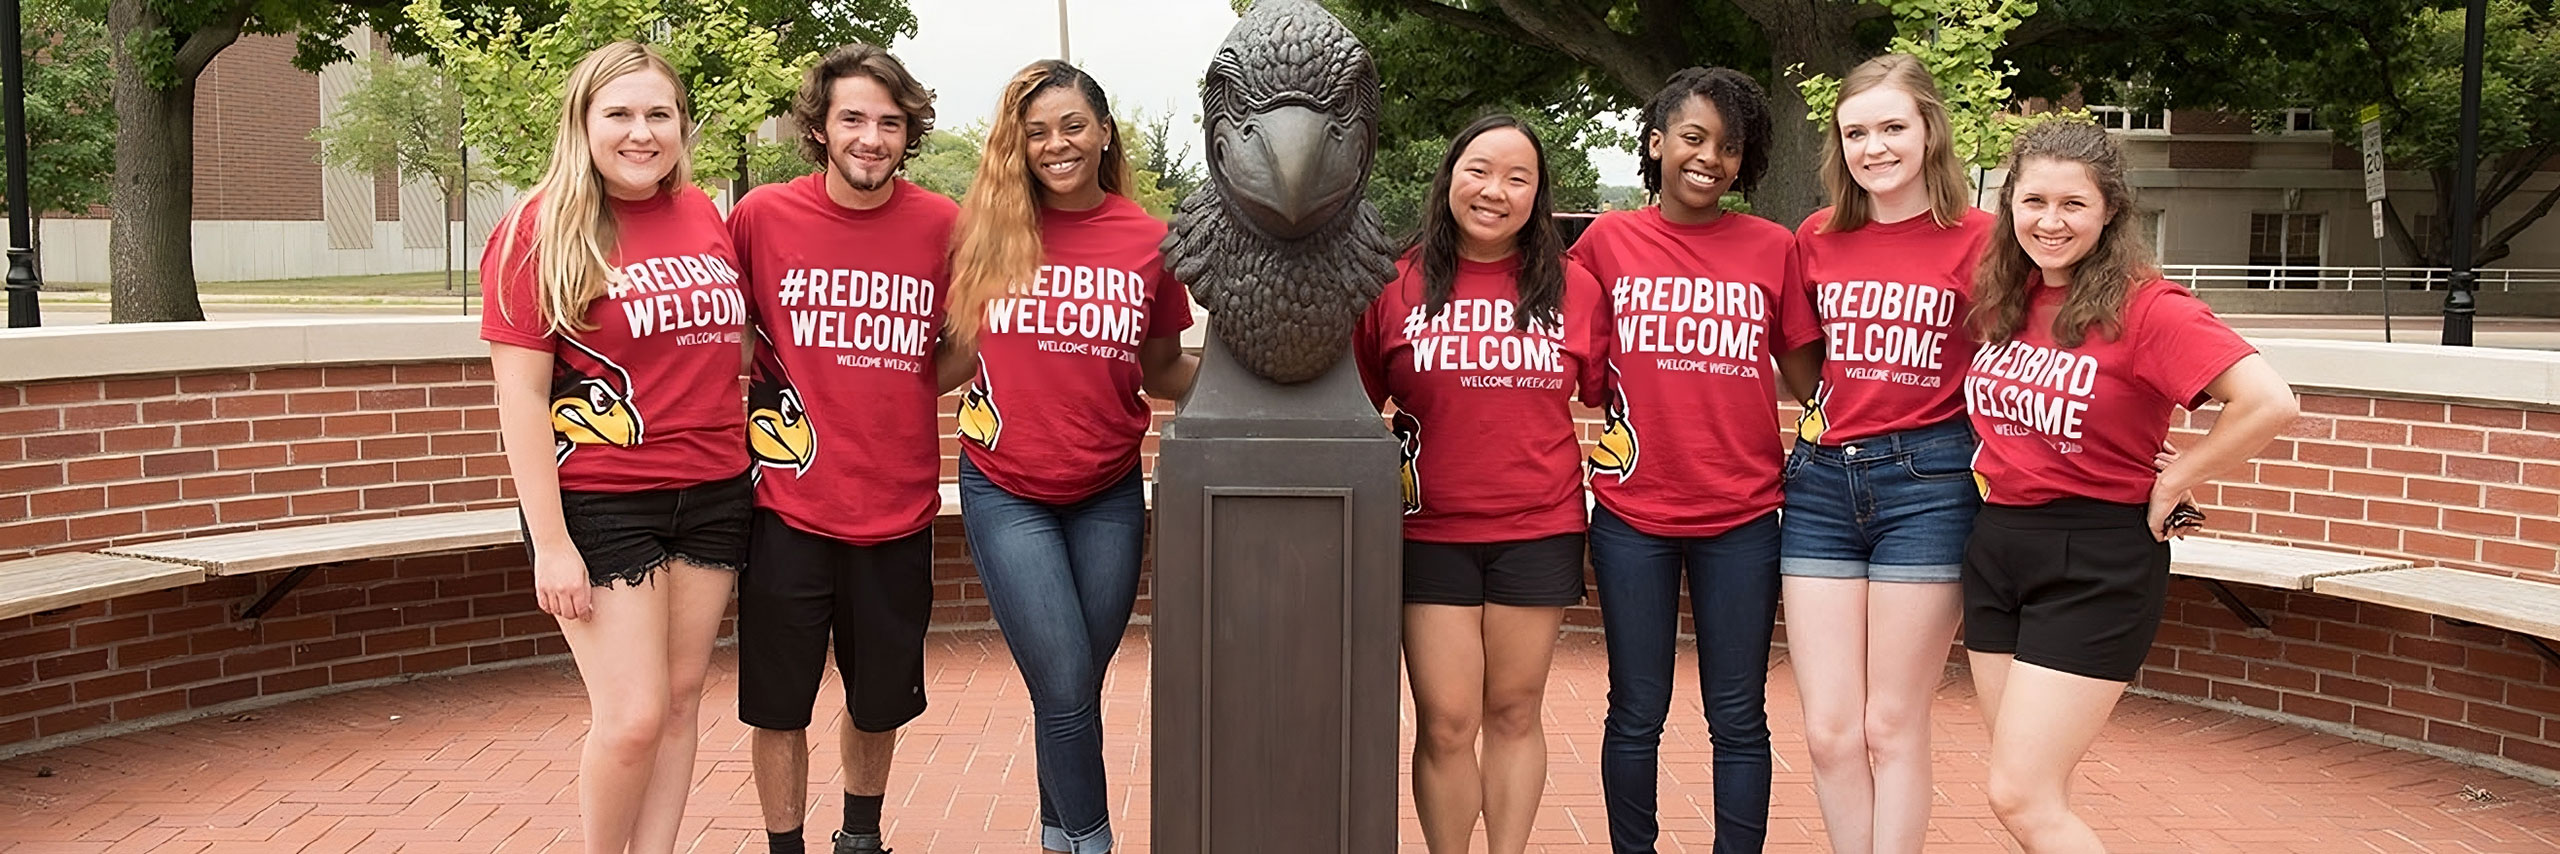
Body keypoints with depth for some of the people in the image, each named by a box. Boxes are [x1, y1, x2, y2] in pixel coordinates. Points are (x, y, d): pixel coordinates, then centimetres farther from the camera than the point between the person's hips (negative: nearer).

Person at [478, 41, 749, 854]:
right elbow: (520, 396, -11)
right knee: (632, 718, -5)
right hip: (600, 504, -5)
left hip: (713, 493, 5)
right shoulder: (540, 231, -8)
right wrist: (551, 542, -15)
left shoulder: (704, 216, 6)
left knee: (681, 700, 10)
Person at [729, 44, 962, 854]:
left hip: (899, 510, 2)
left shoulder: (942, 225, -3)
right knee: (778, 703, 8)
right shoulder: (762, 215, -5)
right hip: (790, 506, -1)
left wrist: (897, 391, -5)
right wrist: (760, 402, -4)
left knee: (881, 701, 17)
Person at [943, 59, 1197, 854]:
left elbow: (1164, 371, 8)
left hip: (1108, 493, 2)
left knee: (1077, 692, 11)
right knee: (1066, 691, -6)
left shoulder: (1149, 239, -2)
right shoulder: (983, 229, -4)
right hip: (1006, 491, -1)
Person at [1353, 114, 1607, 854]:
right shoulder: (1396, 286, -1)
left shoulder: (1574, 289, 2)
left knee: (1514, 714, 12)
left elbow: (1607, 396, 11)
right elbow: (1355, 405, 6)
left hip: (1538, 531, 1)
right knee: (1446, 724, 2)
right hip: (1430, 533, -1)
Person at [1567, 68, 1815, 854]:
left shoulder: (1774, 248, 3)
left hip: (1743, 516, 0)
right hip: (1633, 512, 0)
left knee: (1738, 718, 7)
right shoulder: (1608, 241, 2)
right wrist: (1609, 425, 1)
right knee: (1637, 713, 9)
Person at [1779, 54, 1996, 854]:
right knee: (1829, 731, 4)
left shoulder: (1978, 239, -5)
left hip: (1926, 481, -4)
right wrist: (1817, 414, 7)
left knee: (1893, 729, 4)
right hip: (1821, 481, 4)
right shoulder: (1817, 239, 6)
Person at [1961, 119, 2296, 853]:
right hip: (1995, 545, 7)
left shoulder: (2145, 307, -15)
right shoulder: (2002, 298, 4)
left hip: (2095, 562, -7)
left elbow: (2270, 404, -25)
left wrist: (2169, 485, -15)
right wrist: (2001, 466, 9)